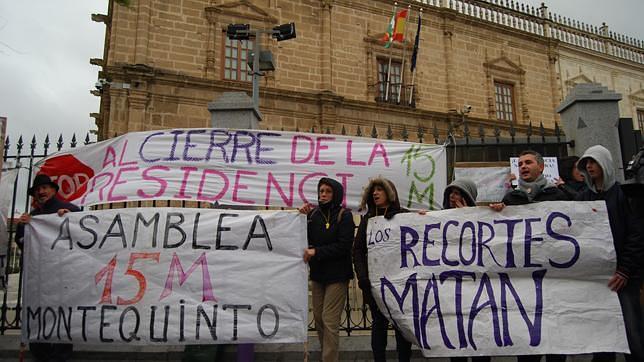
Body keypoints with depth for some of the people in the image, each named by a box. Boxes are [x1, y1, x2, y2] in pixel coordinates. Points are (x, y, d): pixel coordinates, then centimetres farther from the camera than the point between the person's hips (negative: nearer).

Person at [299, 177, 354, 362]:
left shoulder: (344, 215, -8)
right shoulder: (313, 213, 4)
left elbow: (344, 246, -15)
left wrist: (316, 252, -20)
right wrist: (304, 218, -9)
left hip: (337, 275, -5)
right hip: (317, 273, 5)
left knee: (329, 320, -5)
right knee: (318, 318, 12)